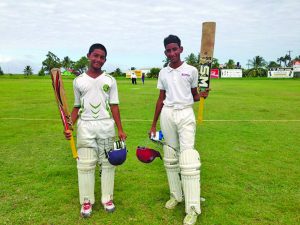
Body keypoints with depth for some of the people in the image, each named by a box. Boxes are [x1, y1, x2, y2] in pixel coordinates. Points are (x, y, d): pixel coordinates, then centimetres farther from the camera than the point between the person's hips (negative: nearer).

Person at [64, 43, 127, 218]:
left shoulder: (110, 80, 5)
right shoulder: (78, 81, 7)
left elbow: (114, 106, 2)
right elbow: (76, 107, 10)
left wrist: (120, 129, -5)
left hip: (106, 125, 0)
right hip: (85, 126, 1)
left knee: (107, 163, 7)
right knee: (86, 164, 5)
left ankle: (107, 198, 21)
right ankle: (87, 201, 18)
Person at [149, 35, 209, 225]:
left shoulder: (191, 70, 2)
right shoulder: (163, 73, 9)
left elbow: (194, 96, 10)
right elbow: (161, 99, 12)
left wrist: (202, 95, -15)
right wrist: (153, 124, 11)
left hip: (185, 114, -3)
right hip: (167, 114, 4)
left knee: (188, 157, -11)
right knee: (170, 156, 8)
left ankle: (193, 208, -5)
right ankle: (176, 195, 25)